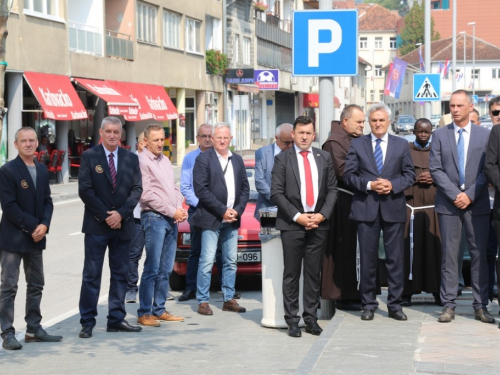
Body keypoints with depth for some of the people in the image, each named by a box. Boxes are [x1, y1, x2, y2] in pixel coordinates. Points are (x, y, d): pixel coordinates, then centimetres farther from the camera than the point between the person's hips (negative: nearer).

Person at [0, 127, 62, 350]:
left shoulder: (42, 170, 11)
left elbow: (47, 201, 10)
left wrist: (44, 225, -8)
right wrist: (32, 227, -15)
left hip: (36, 238, 7)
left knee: (36, 286, 11)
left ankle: (34, 330, 20)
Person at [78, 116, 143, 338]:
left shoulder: (131, 159, 7)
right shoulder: (89, 157, -1)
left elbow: (137, 189, 2)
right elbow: (85, 190, -7)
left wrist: (121, 213, -11)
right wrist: (105, 215, -12)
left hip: (122, 225, 3)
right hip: (96, 226, -3)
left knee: (120, 274, 7)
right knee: (92, 275, -1)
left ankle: (116, 319, 13)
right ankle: (87, 322, 2)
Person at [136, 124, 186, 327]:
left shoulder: (165, 160, 17)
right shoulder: (142, 161, -8)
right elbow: (146, 195, -14)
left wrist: (181, 208, 2)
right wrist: (172, 211, -14)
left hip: (171, 219, 8)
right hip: (154, 218, -8)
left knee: (165, 270, 9)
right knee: (152, 269, -8)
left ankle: (159, 310, 16)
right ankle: (144, 313, -4)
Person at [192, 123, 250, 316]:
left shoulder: (237, 160, 13)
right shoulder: (203, 159, -5)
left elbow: (245, 188, 13)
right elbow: (200, 189, -12)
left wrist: (238, 210, -4)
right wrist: (222, 211, -14)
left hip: (232, 220, 6)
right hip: (211, 219, -6)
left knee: (231, 262, 9)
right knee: (207, 262, -5)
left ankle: (229, 299, 16)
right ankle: (203, 301, 0)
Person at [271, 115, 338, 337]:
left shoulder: (324, 158, 10)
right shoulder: (282, 159, 1)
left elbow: (332, 189, 9)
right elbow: (276, 193, -4)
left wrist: (322, 214, -6)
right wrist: (297, 216, -12)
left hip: (318, 224, 3)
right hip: (292, 224, -3)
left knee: (314, 273, 6)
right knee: (291, 274, 1)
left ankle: (311, 318, 13)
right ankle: (292, 320, 7)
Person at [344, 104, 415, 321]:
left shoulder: (401, 145, 9)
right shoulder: (357, 145, 7)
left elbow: (409, 174, 7)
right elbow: (348, 175, 3)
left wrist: (393, 185, -11)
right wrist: (368, 185, -13)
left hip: (393, 207, 1)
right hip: (366, 208, -1)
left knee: (395, 258, 2)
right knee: (368, 258, 3)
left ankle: (395, 305, 9)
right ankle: (368, 305, 11)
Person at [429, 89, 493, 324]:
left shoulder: (485, 135, 5)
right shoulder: (440, 135, 6)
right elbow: (435, 169, 0)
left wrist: (470, 195, -11)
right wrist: (455, 195, -10)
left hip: (477, 204, 0)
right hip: (448, 203, 0)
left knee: (479, 254, 2)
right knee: (449, 255, 1)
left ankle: (480, 306, 7)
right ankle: (448, 305, 5)